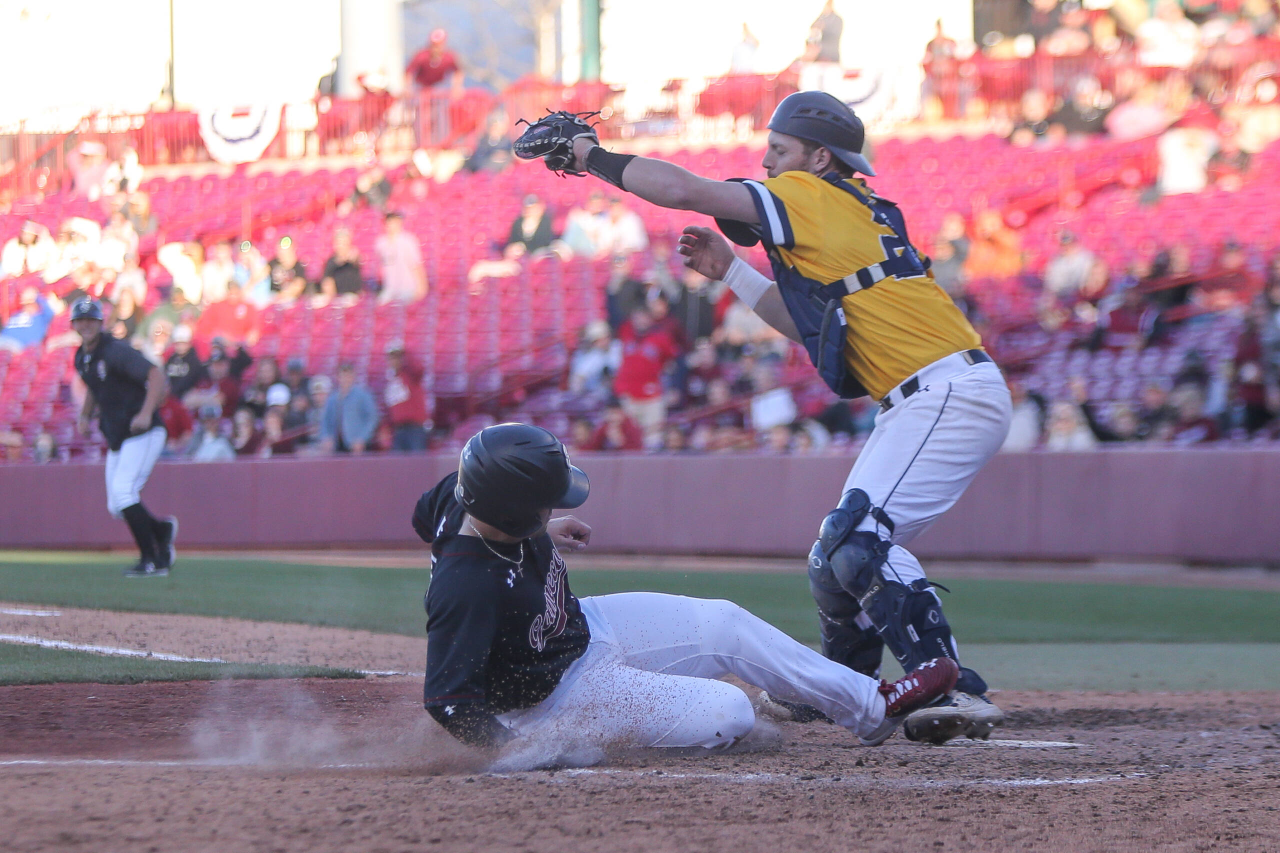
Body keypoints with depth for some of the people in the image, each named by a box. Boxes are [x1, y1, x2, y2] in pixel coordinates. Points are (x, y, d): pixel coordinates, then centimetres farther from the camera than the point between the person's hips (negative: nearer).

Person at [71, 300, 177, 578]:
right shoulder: (81, 358, 10)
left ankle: (150, 560, -14)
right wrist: (85, 416, 13)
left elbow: (156, 375, -25)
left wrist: (146, 413, -35)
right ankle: (162, 530, 27)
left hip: (144, 433, -8)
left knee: (122, 491, -20)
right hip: (116, 440, 8)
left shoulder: (116, 351, -16)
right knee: (116, 507, 4)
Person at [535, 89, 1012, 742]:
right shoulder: (858, 214, 22)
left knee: (858, 540, -22)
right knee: (847, 548, 21)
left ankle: (958, 693, -28)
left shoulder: (811, 197, -6)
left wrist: (594, 157, 3)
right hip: (921, 403, 10)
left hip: (948, 393, -10)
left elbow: (682, 189, -9)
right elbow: (811, 325, 29)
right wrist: (730, 271, 26)